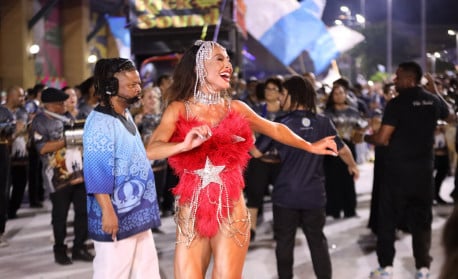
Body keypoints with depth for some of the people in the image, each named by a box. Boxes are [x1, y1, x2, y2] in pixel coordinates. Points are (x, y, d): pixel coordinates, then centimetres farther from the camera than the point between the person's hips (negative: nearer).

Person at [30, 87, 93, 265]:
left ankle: (79, 247, 18)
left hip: (79, 172, 5)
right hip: (59, 177, -5)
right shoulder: (40, 121, -6)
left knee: (83, 211, 6)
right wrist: (65, 141, -21)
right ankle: (59, 250, 20)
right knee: (60, 215, 5)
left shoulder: (68, 116, 13)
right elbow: (42, 148, -16)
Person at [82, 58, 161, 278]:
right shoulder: (100, 122, -18)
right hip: (117, 216, -10)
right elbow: (96, 173, -22)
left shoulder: (126, 115, 11)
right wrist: (107, 211, -25)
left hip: (137, 212, 10)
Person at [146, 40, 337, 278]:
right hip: (191, 212, -1)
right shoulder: (178, 109, -1)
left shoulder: (236, 108, 6)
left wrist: (310, 147, 27)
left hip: (231, 211, 1)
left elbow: (275, 129, 22)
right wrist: (185, 145, -34)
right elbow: (151, 150, -16)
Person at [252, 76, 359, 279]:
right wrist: (352, 166, 28)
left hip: (286, 194, -2)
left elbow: (257, 152, -5)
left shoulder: (280, 124, -10)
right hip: (314, 194, 3)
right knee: (318, 242, 15)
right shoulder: (323, 123, -2)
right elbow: (342, 149, 9)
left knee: (284, 242, 11)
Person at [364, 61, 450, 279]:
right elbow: (447, 114, 28)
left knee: (388, 218, 6)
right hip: (424, 168, 5)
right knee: (421, 219, 10)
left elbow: (382, 138, -18)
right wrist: (433, 90, 35)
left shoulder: (397, 103, -14)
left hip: (398, 168, -4)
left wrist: (365, 137, 2)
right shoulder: (434, 101, 4)